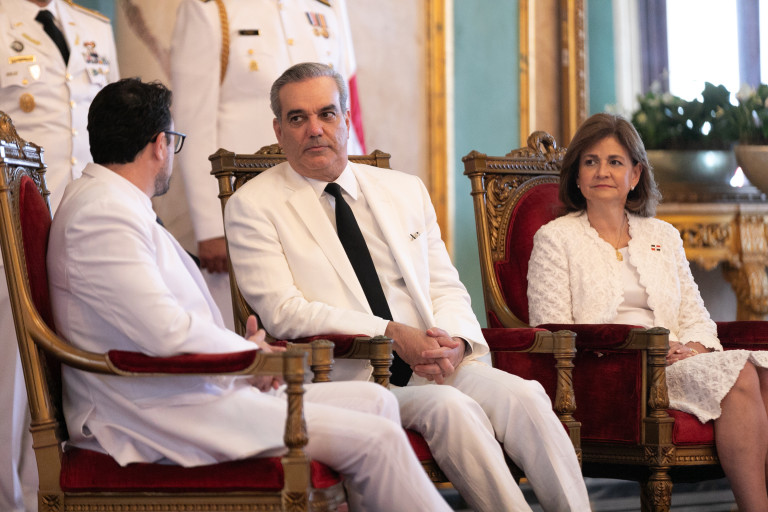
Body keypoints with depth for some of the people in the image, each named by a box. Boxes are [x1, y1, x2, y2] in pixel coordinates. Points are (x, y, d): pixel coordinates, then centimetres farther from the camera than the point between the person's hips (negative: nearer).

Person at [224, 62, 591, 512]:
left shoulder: (406, 191, 18)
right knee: (449, 406, -31)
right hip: (350, 379, -4)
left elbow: (446, 288, 16)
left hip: (437, 364, 4)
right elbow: (284, 313, -9)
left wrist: (455, 341, -8)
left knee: (522, 397, -24)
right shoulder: (254, 207, 3)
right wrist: (392, 333, -17)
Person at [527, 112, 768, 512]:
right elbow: (551, 331, -1)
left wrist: (695, 347, -5)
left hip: (675, 359, 5)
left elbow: (695, 315, 21)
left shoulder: (664, 236, 25)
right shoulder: (555, 238, 10)